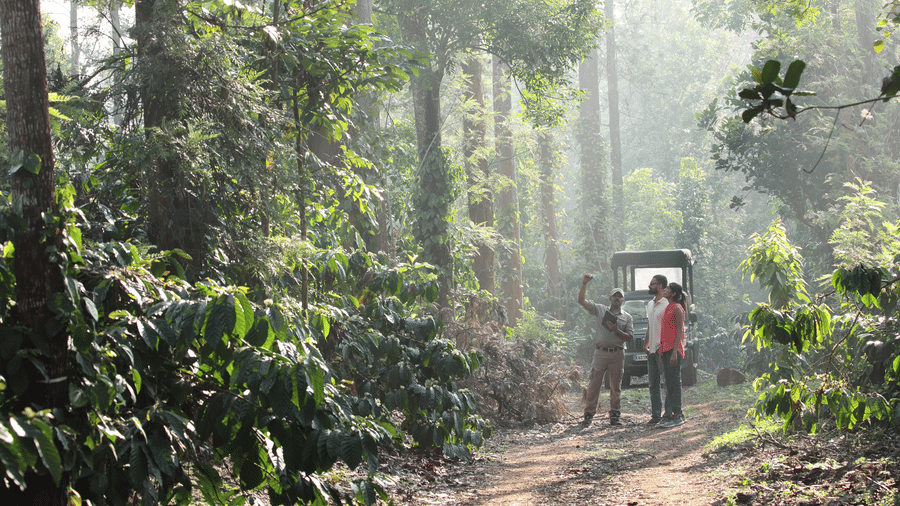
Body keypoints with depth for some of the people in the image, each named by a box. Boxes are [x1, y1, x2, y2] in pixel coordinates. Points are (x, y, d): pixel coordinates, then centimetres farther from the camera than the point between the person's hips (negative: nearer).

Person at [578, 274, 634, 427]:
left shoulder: (627, 317, 12)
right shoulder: (600, 310, 11)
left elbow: (629, 337, 6)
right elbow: (581, 301, 5)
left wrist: (617, 331, -10)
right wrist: (584, 284, -6)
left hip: (617, 354, 1)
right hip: (601, 352, -1)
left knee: (616, 386, 4)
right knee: (594, 384, -4)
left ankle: (614, 415, 11)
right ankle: (589, 415, 0)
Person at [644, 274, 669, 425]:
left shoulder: (667, 304, -9)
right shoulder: (650, 304, 18)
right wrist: (645, 344, 14)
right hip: (652, 351, 8)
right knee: (653, 384, 9)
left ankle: (669, 415, 0)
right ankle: (655, 415, 14)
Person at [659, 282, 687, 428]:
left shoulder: (677, 308, -9)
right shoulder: (667, 308, 18)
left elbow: (679, 331, -14)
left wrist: (674, 352, -21)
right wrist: (661, 351, 19)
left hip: (674, 349, -9)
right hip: (665, 348, 9)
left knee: (675, 382, -9)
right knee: (669, 382, 10)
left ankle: (677, 416, -8)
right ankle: (677, 413, 15)